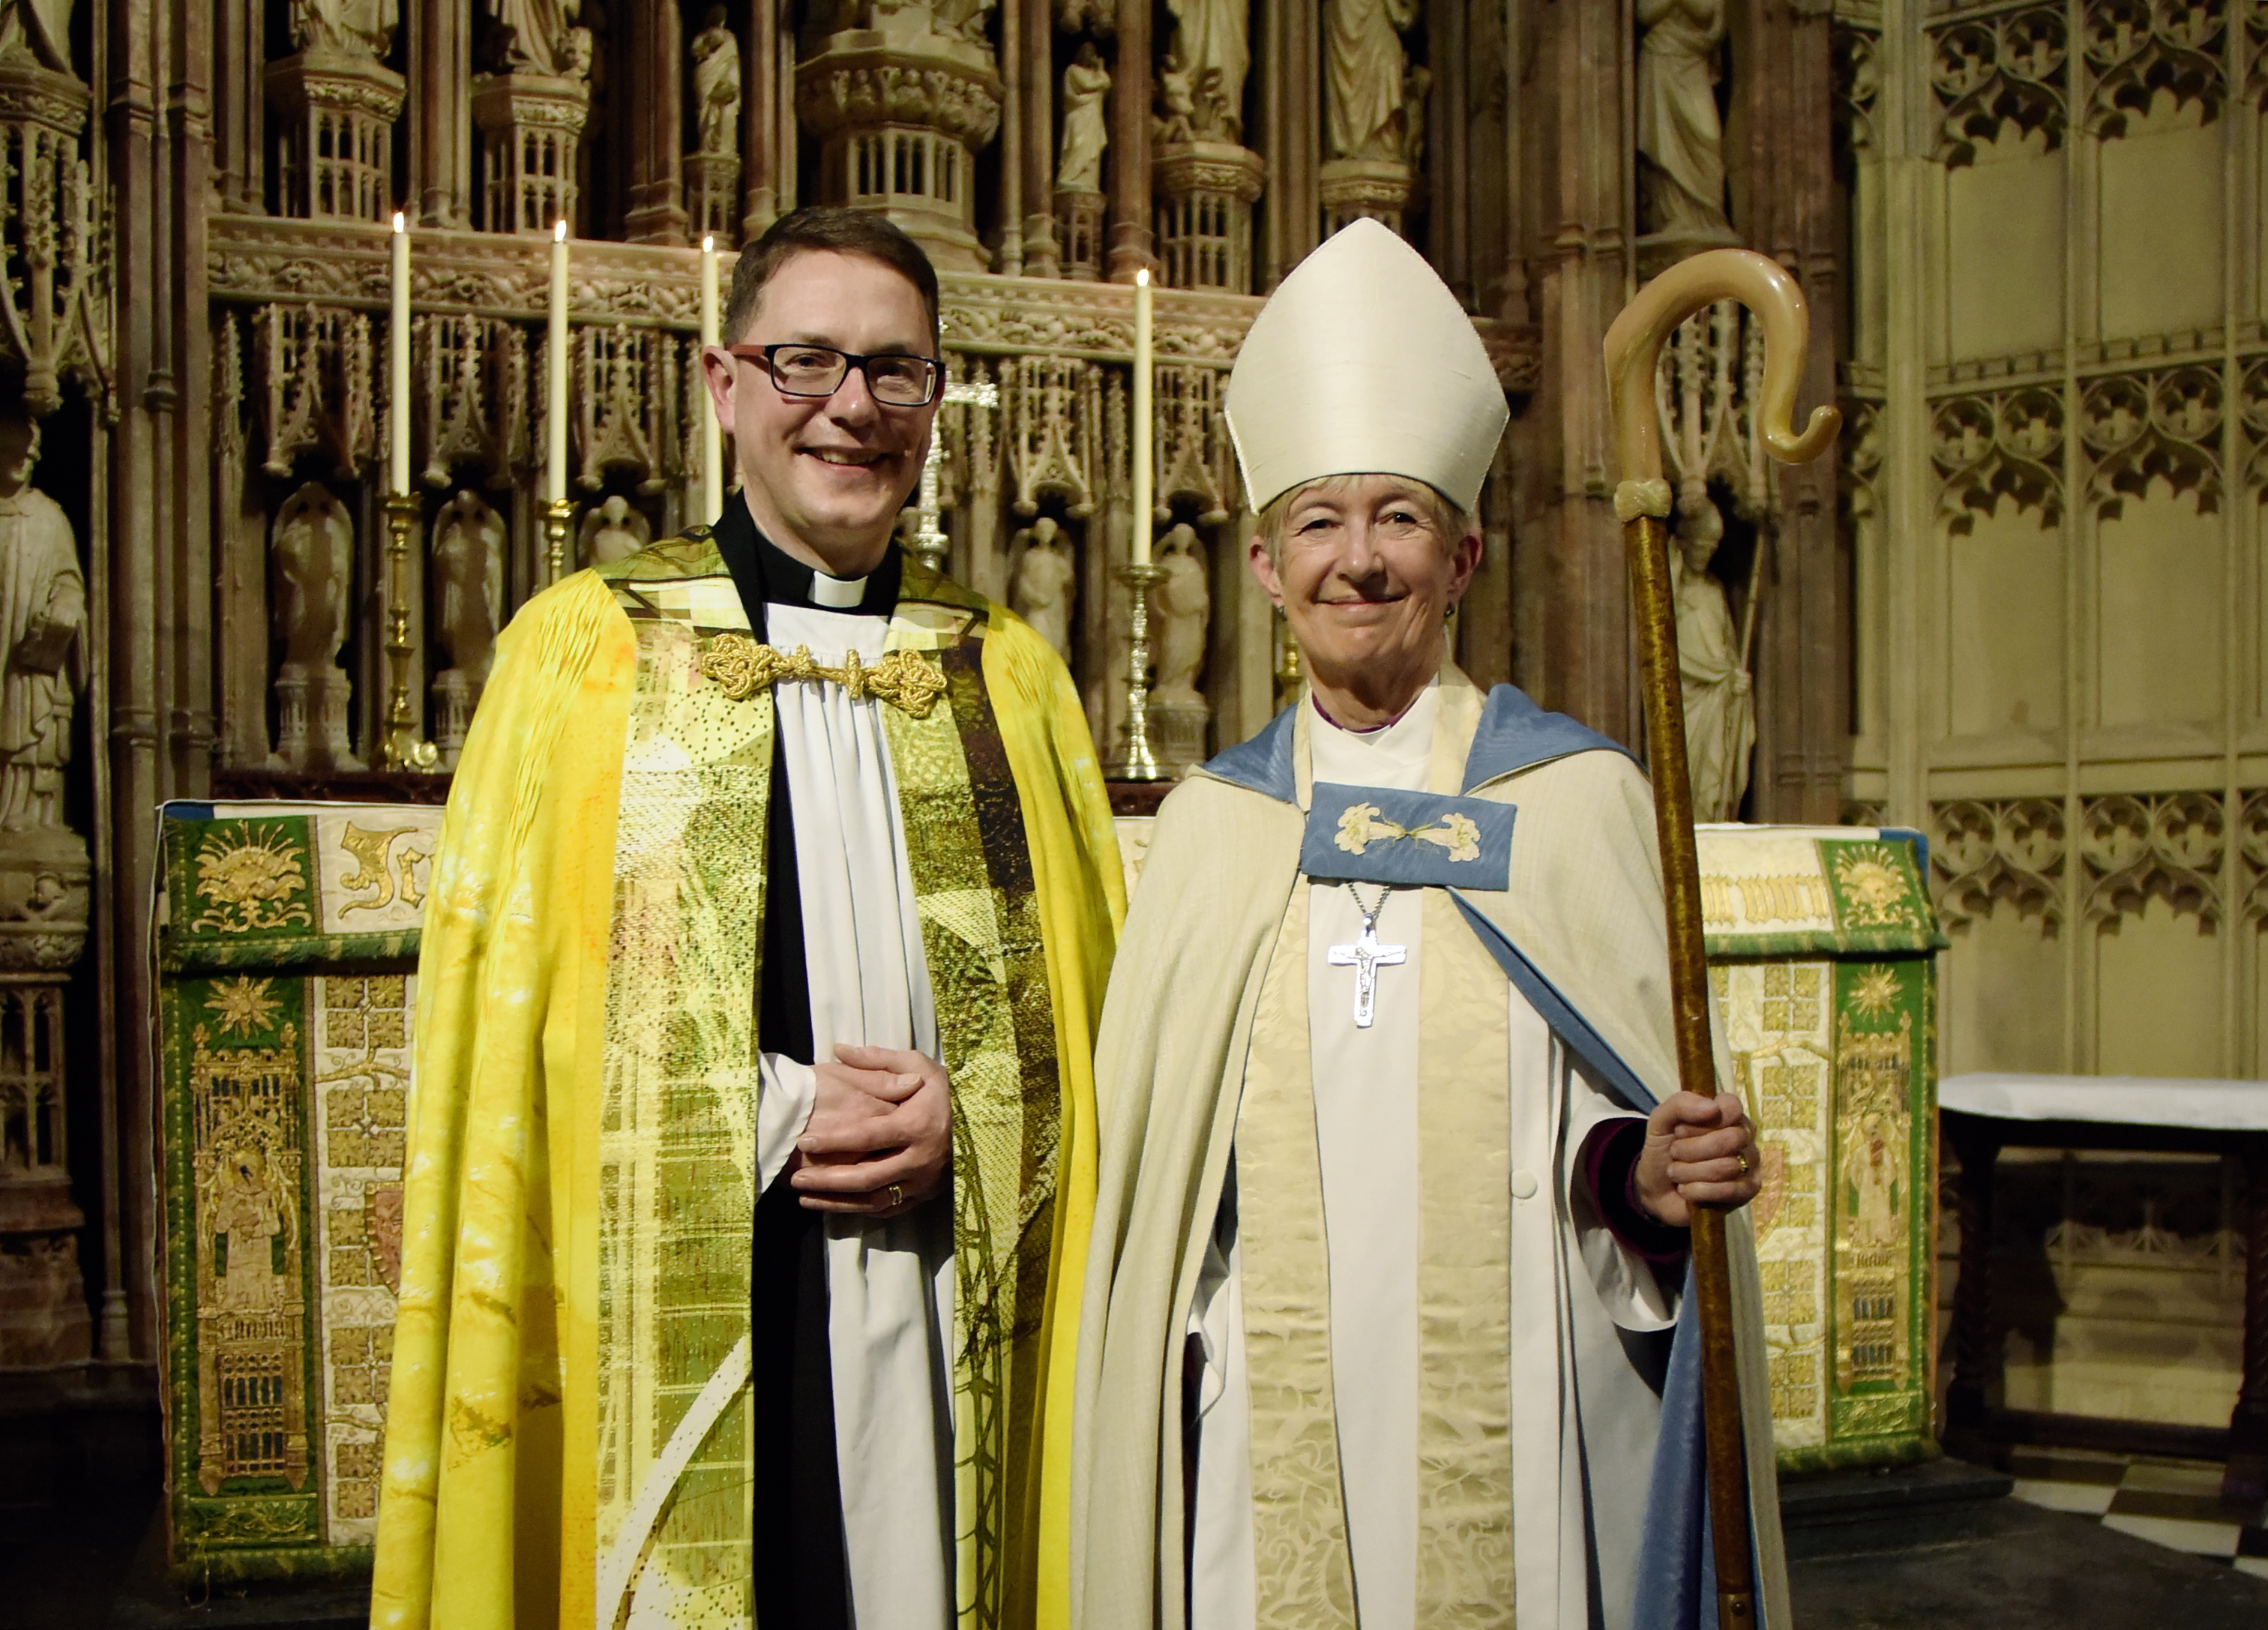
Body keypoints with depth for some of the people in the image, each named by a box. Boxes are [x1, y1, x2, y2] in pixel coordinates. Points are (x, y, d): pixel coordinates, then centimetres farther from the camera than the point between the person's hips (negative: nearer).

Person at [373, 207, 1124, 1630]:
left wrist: (966, 1126, -6)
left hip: (952, 1333, 3)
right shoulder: (580, 649, 2)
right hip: (678, 1334, -2)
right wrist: (776, 1117, -10)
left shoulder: (1010, 673, 11)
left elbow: (1098, 1004, 12)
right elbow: (495, 1020, -1)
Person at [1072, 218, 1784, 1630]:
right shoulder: (1207, 825, 6)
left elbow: (1636, 1126, 1)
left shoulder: (1582, 798, 0)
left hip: (1511, 1418, -1)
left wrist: (1649, 1176, -19)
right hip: (1270, 1421, 2)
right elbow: (1154, 1165, 11)